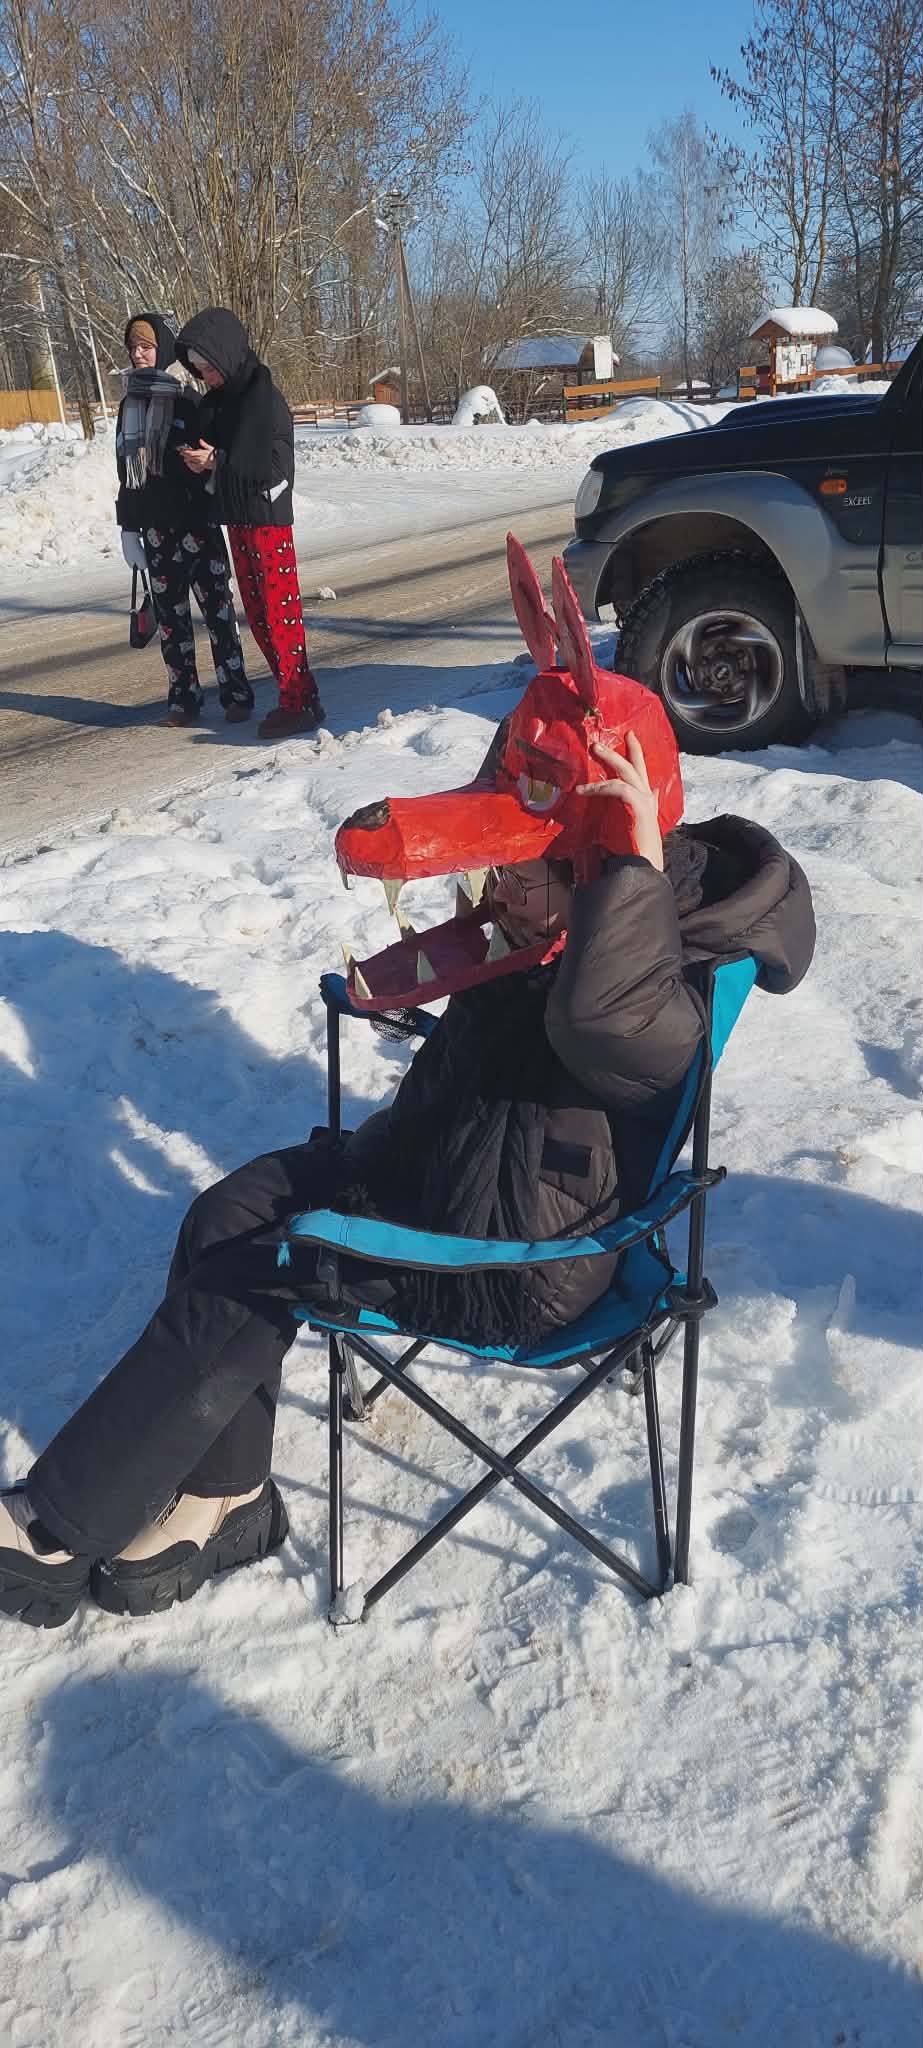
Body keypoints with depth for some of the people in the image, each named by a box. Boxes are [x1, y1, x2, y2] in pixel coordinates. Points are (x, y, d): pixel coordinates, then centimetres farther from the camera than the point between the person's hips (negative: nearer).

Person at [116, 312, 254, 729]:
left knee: (217, 608, -3)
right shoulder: (130, 407, 11)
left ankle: (235, 694, 2)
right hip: (155, 528, 5)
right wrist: (129, 528, 11)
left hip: (196, 522, -5)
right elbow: (126, 475, 13)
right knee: (169, 612, 5)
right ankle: (183, 697, 11)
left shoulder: (189, 402, -3)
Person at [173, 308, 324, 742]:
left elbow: (275, 465, -19)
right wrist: (199, 463, -5)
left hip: (266, 519, -9)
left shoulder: (264, 398, -14)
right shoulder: (216, 401, 11)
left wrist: (216, 461, -18)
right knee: (256, 612, 11)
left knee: (278, 609, -7)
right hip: (236, 518, 9)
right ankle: (295, 694, 17)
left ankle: (299, 703, -2)